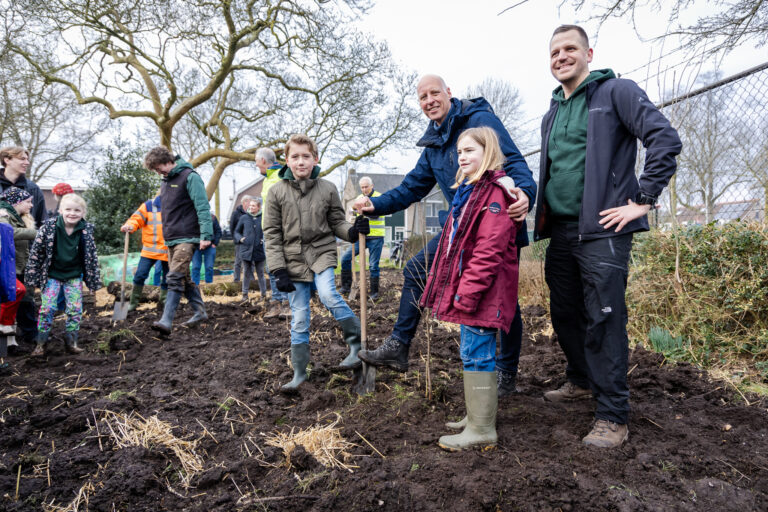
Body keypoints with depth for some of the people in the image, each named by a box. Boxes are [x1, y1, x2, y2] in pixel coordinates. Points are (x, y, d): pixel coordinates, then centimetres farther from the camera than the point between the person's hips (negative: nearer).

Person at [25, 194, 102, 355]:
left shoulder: (86, 230, -10)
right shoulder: (49, 226, -14)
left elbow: (92, 256, 0)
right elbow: (36, 252, -5)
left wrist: (94, 281, 1)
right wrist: (32, 277, -3)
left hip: (74, 276, 1)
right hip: (51, 275, -1)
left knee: (75, 308, 1)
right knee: (47, 308, -1)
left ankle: (71, 341, 16)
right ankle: (41, 342, 15)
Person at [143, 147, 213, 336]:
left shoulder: (190, 177, -10)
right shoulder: (166, 180, 17)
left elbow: (202, 207, -16)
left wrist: (206, 235, -22)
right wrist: (167, 233, 21)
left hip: (186, 237, -9)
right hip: (171, 238, 9)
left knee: (175, 278, -15)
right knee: (184, 278, 12)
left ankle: (166, 321, -18)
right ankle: (200, 311, 23)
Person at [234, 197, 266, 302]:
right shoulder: (244, 218, 4)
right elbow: (236, 232, 12)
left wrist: (265, 239, -7)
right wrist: (240, 238, -7)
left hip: (259, 250, -1)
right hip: (246, 250, 1)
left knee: (260, 273, 8)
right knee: (246, 273, 8)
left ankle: (263, 294, 16)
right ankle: (245, 294, 16)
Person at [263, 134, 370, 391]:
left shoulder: (327, 189, 0)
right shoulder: (277, 191, -1)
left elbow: (336, 223, 7)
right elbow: (272, 234, -1)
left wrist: (353, 231, -16)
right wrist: (279, 269, -7)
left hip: (322, 253, -1)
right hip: (293, 260, 1)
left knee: (328, 295, -27)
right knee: (299, 319, 4)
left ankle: (358, 345, -8)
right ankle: (299, 373, 19)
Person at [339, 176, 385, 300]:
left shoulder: (379, 197, -6)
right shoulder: (359, 198, 13)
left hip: (375, 237, -6)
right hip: (361, 236, 6)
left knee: (373, 265, -2)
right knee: (345, 257, -1)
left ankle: (374, 292, 10)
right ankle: (346, 286, 10)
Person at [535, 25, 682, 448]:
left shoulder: (616, 91, -2)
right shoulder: (551, 115, 19)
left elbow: (666, 139, -11)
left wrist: (643, 200, -14)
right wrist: (541, 211, 17)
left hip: (602, 229, -7)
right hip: (560, 232, 7)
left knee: (604, 320, -7)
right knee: (564, 314, 15)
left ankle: (612, 417, 2)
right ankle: (581, 381, 35)